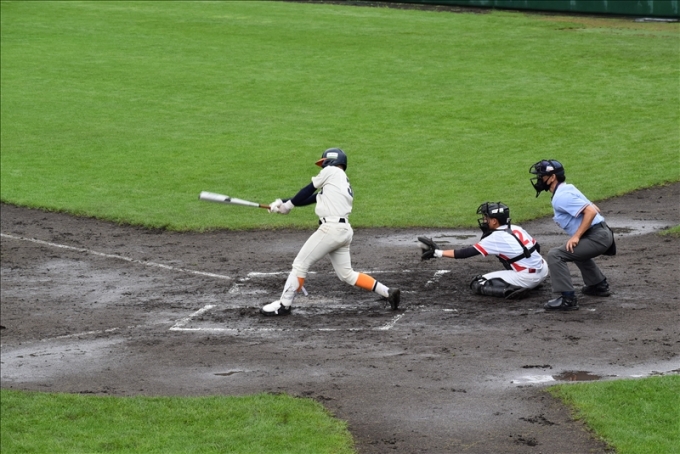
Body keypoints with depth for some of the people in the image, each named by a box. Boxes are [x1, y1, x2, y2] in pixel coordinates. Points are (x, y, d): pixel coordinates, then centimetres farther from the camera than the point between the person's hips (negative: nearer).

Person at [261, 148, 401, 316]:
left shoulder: (331, 171, 3)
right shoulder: (345, 184, 25)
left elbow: (308, 191, 7)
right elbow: (312, 198, 22)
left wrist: (288, 204, 19)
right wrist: (284, 203, 18)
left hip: (331, 228, -9)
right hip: (344, 231, 9)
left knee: (300, 264, -2)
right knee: (347, 274, 15)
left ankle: (284, 305, 1)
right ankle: (388, 292, 11)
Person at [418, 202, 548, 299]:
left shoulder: (496, 238, -11)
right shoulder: (517, 229, 10)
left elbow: (467, 253, -10)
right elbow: (537, 247, 20)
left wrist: (438, 253, -5)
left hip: (527, 277, -8)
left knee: (478, 283, -2)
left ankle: (511, 290, -20)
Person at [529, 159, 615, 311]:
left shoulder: (561, 196, -16)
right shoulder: (568, 189, 15)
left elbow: (591, 212, -25)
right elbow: (595, 209, 19)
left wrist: (576, 236, -24)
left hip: (597, 237, -11)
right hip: (603, 234, 11)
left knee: (555, 255, -17)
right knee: (576, 250, 38)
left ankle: (568, 299, -19)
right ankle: (599, 285, 43)